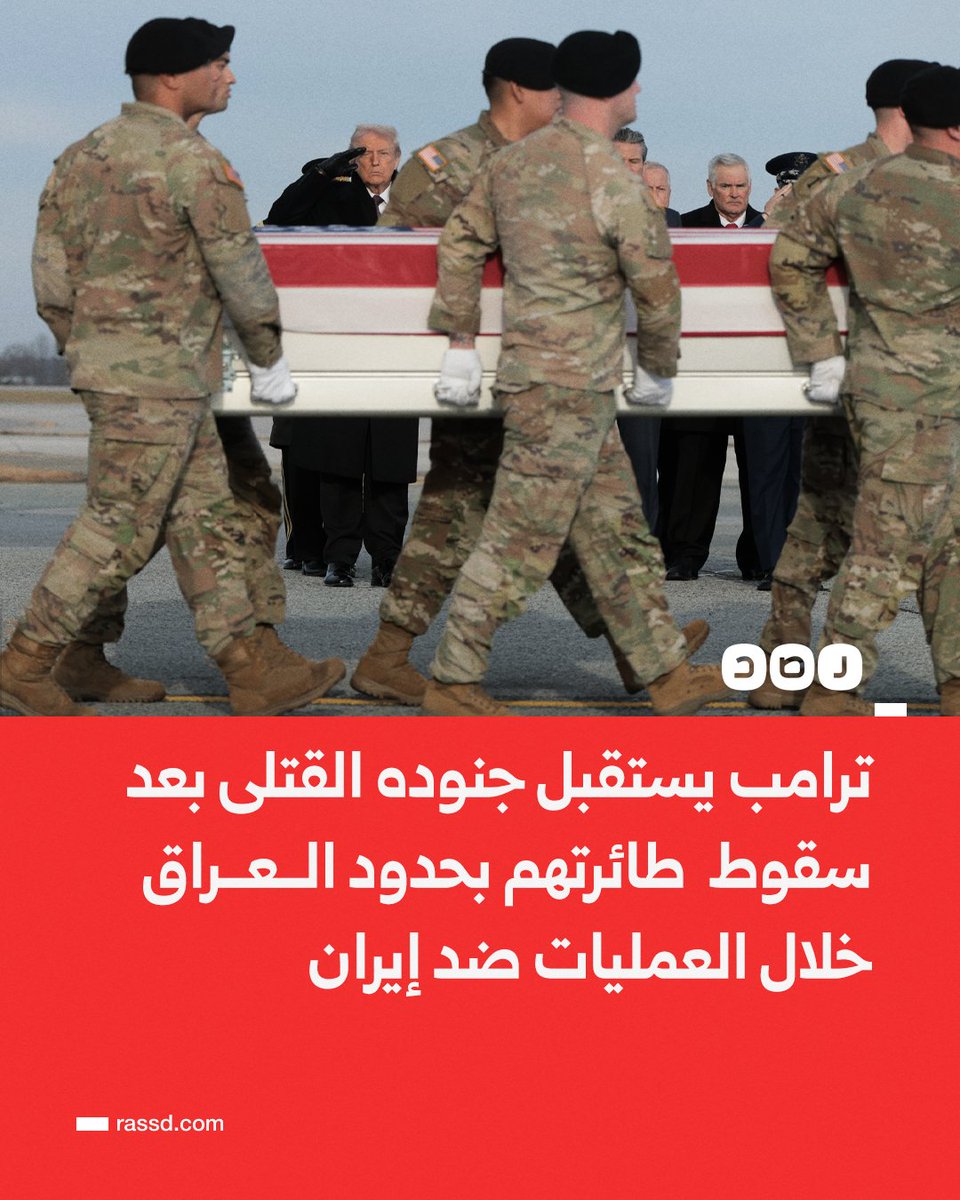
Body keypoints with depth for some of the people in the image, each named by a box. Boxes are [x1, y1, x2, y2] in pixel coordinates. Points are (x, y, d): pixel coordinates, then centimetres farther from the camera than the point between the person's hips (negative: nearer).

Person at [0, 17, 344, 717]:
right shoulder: (193, 161, -13)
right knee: (118, 531, -3)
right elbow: (240, 272, -9)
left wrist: (84, 350, 20)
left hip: (104, 364, 9)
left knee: (205, 521, 11)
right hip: (160, 376, -9)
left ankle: (252, 669, 14)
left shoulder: (82, 156, 11)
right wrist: (270, 360, 3)